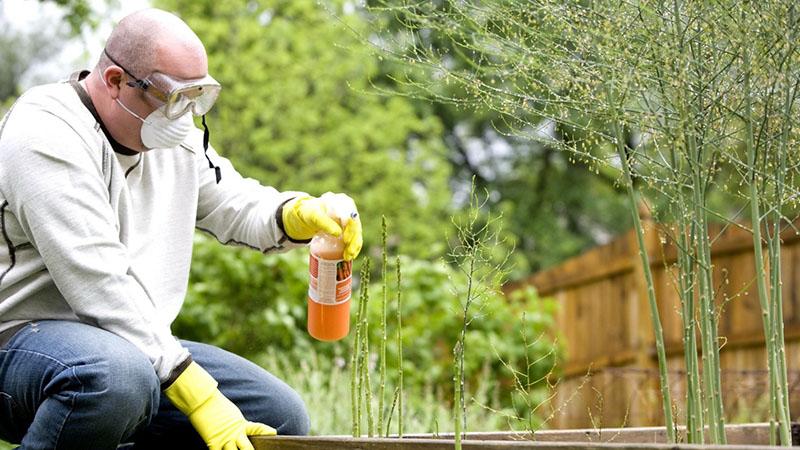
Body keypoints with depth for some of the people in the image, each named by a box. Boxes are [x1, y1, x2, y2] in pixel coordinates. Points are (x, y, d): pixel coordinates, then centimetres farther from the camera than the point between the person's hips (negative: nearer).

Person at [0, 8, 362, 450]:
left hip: (140, 348, 9)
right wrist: (198, 395, -27)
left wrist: (300, 214, -9)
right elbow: (101, 287, -25)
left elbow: (234, 204, 17)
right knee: (119, 374, -41)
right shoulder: (48, 136, -18)